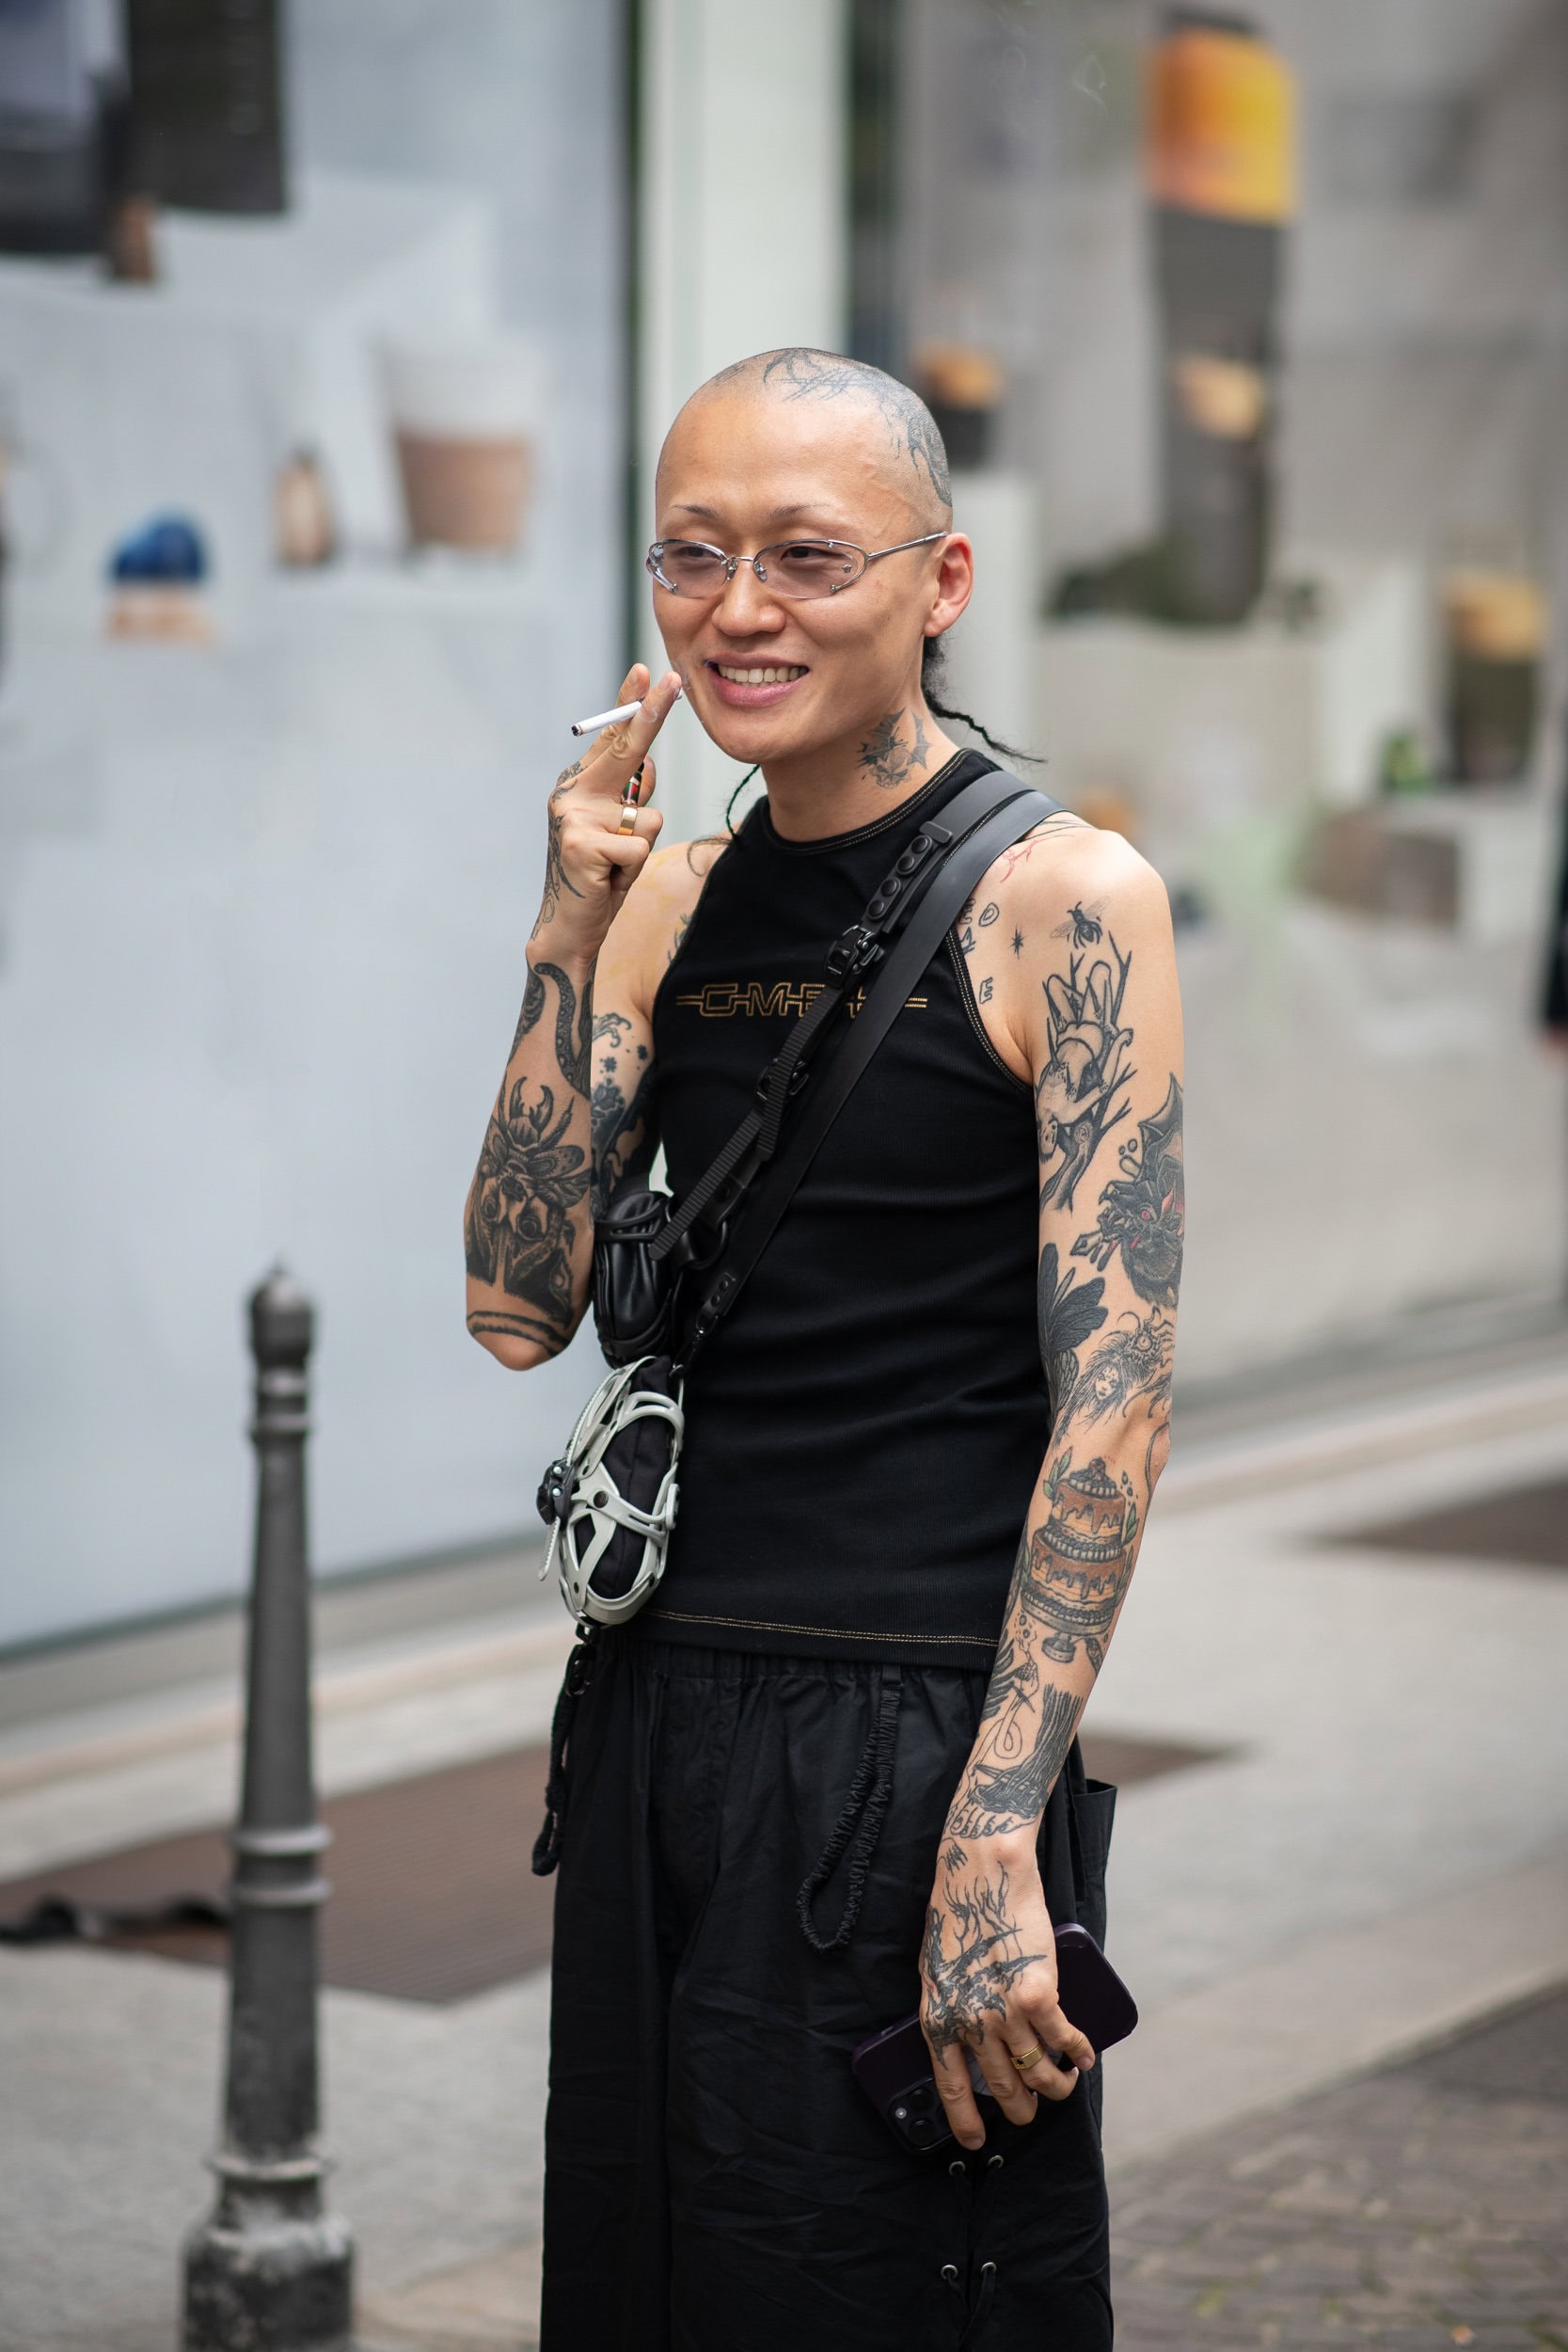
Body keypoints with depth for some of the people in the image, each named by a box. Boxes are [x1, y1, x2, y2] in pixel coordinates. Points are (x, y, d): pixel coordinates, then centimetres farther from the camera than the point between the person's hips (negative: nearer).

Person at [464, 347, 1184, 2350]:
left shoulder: (1062, 902, -9)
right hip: (669, 1721, 6)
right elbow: (521, 1307, 4)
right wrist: (571, 937, -5)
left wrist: (997, 1844, -19)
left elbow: (1114, 1395, -13)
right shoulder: (674, 895, 8)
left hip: (919, 1733, -6)